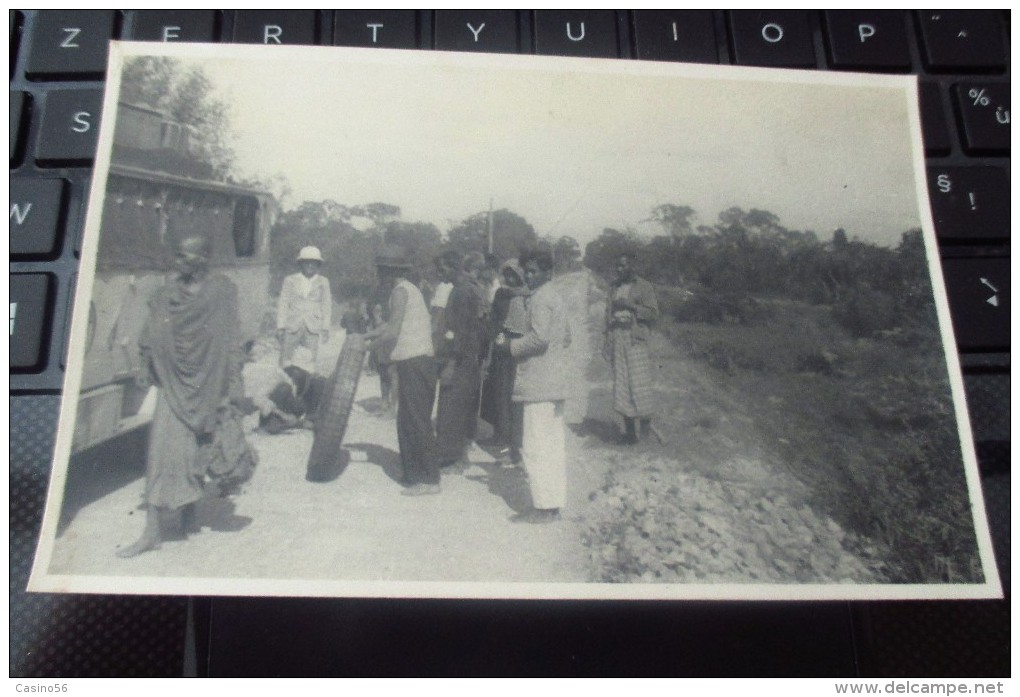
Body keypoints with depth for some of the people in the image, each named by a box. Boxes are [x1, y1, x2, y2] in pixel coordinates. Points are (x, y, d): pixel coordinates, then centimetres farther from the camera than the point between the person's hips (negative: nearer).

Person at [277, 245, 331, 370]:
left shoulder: (323, 282, 10)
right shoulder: (290, 280, 8)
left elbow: (326, 305, 11)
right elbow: (283, 304, 7)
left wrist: (325, 328, 5)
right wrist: (280, 326, 0)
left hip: (312, 329, 0)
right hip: (291, 327, 0)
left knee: (310, 365, -4)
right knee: (285, 363, -3)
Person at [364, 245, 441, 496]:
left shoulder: (400, 291, -12)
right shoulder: (408, 289, 18)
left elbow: (392, 332, -17)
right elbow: (392, 325, 25)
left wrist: (367, 345, -5)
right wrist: (362, 336, 25)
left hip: (415, 362, -9)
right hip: (417, 360, 9)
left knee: (416, 421, -5)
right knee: (408, 421, 14)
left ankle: (429, 479, -1)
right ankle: (416, 474, 21)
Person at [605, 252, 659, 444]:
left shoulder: (644, 287, 1)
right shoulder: (614, 287, 17)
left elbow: (654, 313, -3)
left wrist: (631, 305, -14)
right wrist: (607, 341, 12)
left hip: (635, 337, -4)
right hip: (617, 338, 4)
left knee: (639, 380, -11)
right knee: (621, 382, 1)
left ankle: (646, 418, 11)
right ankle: (629, 432, 5)